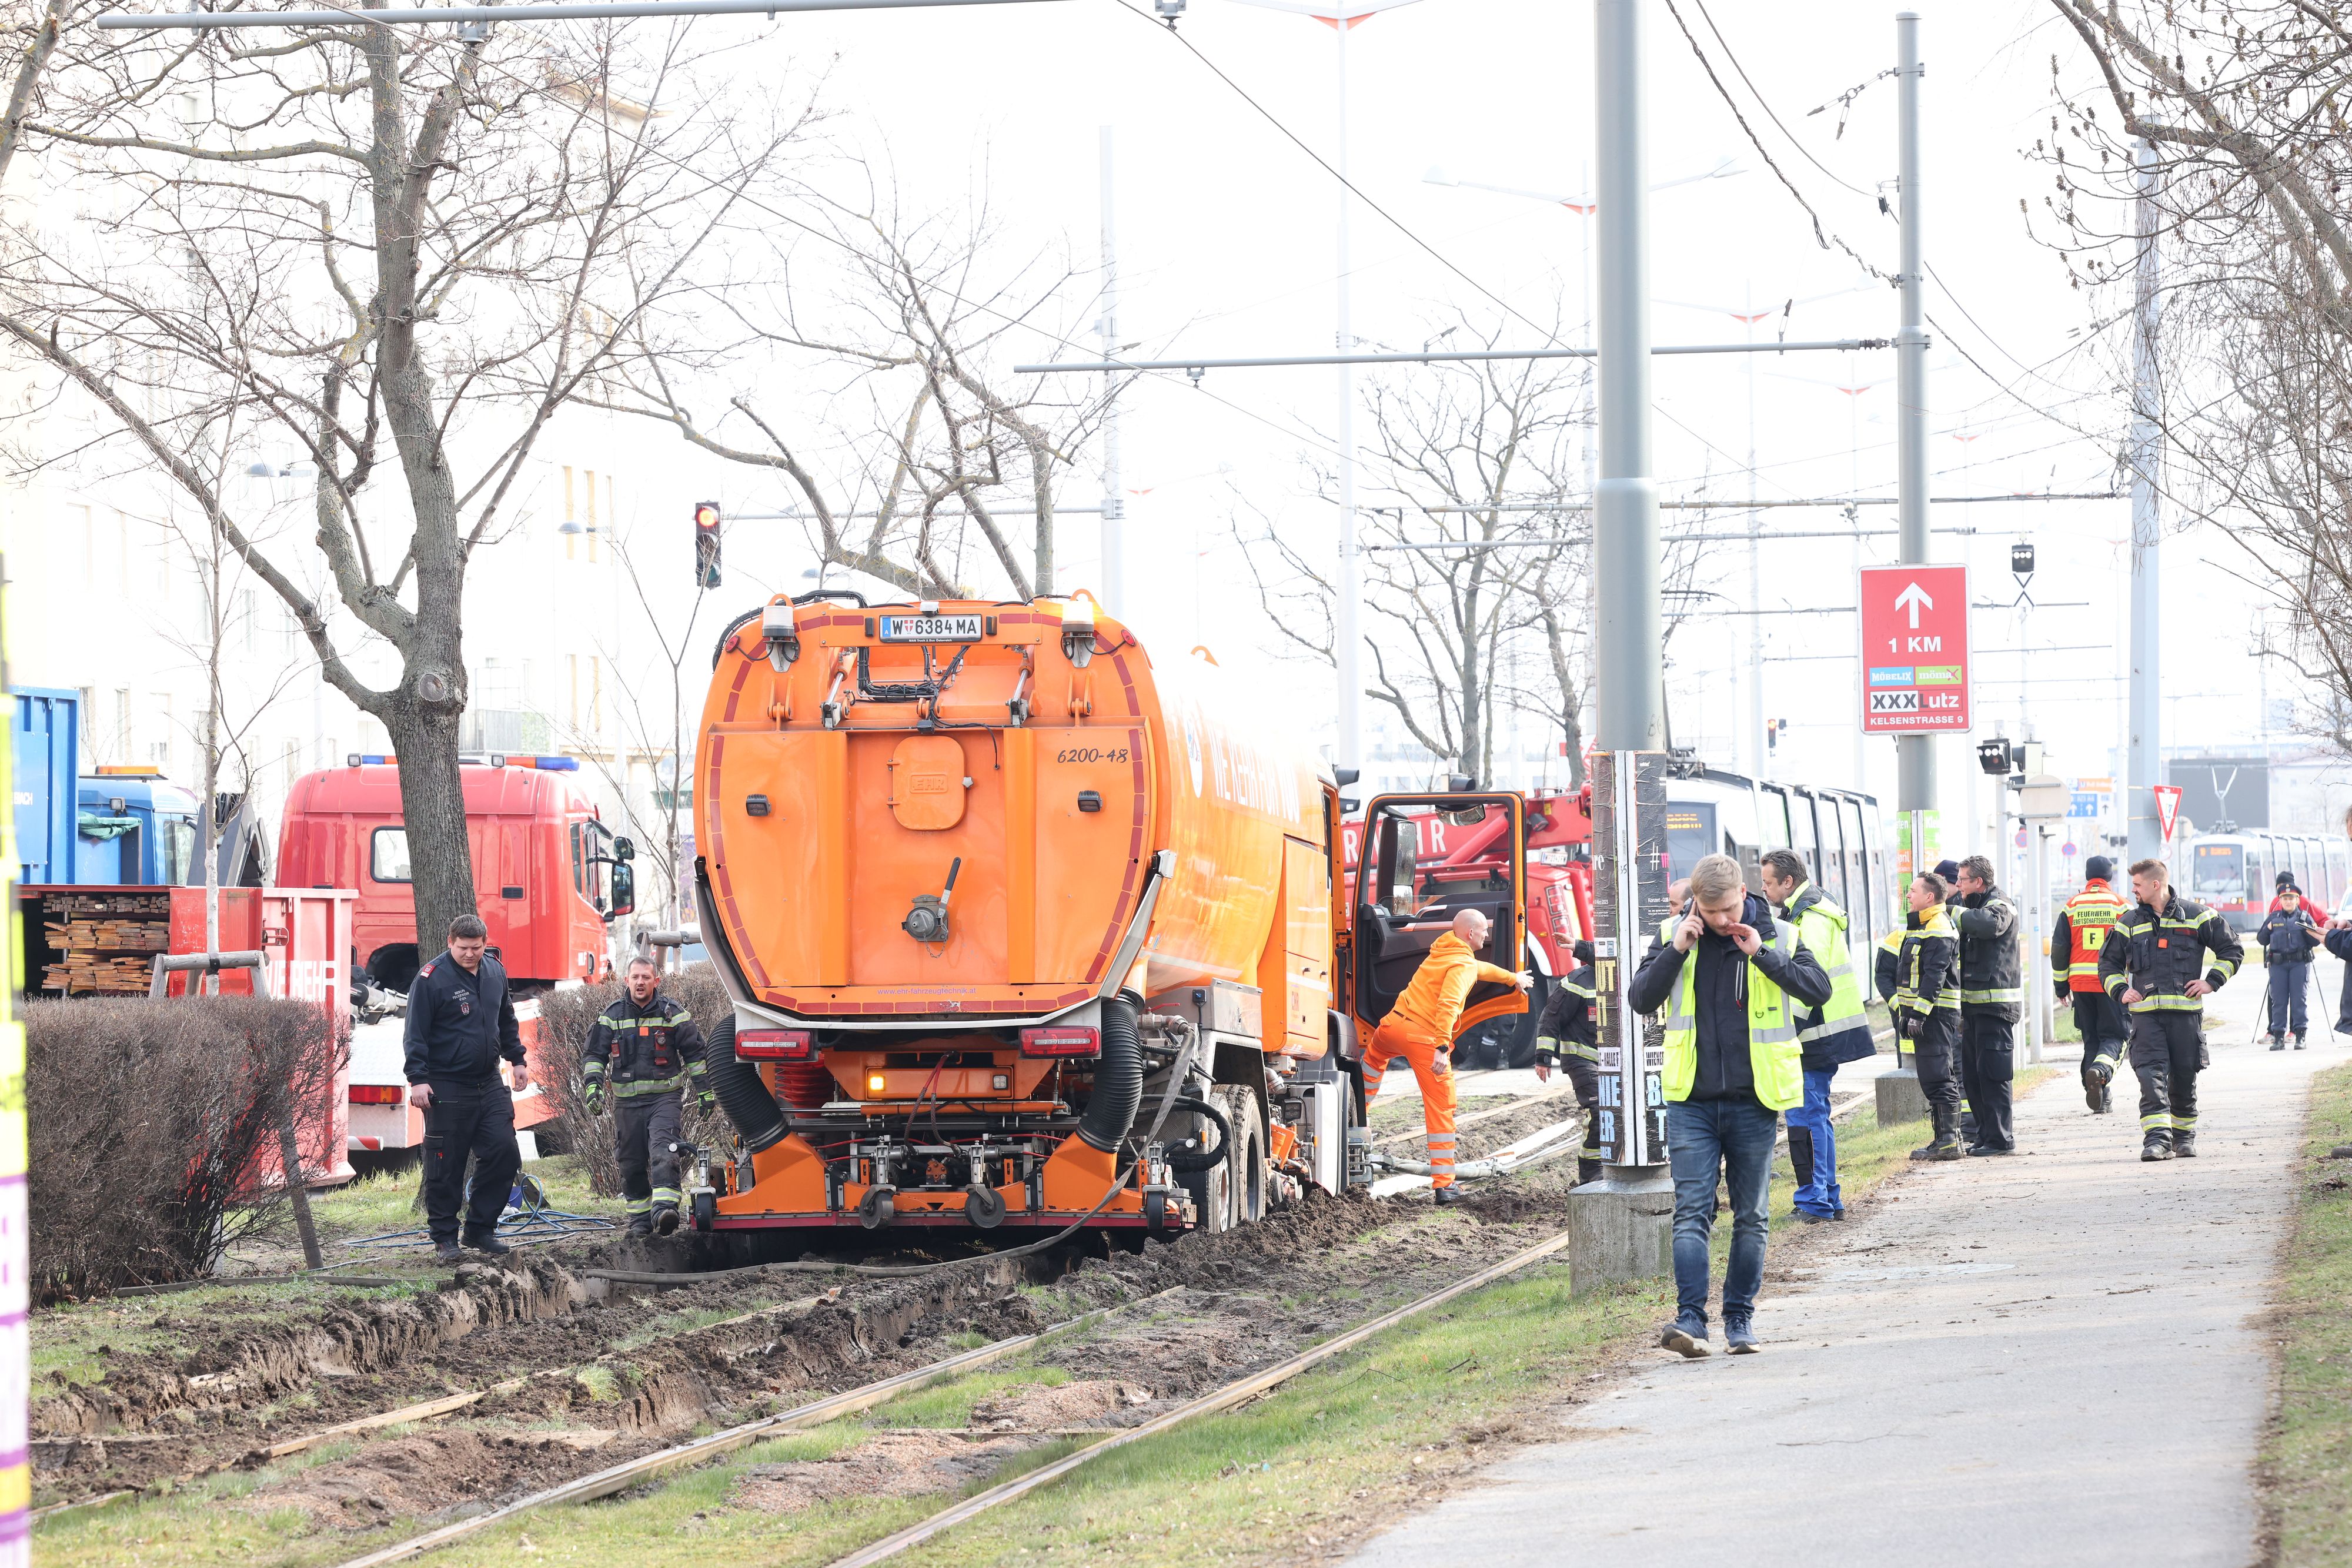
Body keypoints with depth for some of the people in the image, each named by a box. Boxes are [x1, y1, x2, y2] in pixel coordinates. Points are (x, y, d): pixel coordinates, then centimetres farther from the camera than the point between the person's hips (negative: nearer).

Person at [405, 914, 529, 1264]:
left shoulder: (495, 972, 9)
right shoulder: (431, 979, -11)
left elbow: (507, 1022, 23)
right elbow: (416, 1033, -11)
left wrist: (517, 1060, 22)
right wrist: (418, 1079, -17)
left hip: (489, 1084, 6)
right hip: (447, 1088, -6)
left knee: (505, 1154, 1)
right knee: (446, 1168, -2)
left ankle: (480, 1229, 14)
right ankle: (444, 1238, 9)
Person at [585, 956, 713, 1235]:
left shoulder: (672, 1013, 2)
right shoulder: (612, 1016, 6)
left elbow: (694, 1052, 8)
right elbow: (594, 1054, 9)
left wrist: (704, 1090, 8)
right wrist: (593, 1086, -5)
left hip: (665, 1098, -3)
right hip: (629, 1101, 3)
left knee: (663, 1152, -22)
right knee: (632, 1164, 6)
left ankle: (664, 1210, -34)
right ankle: (640, 1219, 20)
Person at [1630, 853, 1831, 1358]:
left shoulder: (1778, 937, 1)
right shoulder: (1673, 935, 3)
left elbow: (1819, 990, -9)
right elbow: (1642, 999, -1)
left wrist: (1762, 955, -16)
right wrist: (1677, 951, -12)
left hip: (1753, 1102, 0)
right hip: (1692, 1101, 0)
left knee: (1750, 1216, 7)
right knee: (1691, 1211, -9)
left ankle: (1740, 1317, 16)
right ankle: (1690, 1319, -15)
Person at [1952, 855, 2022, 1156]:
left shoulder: (1999, 905, -9)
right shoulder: (1974, 906, 21)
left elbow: (1990, 924, -31)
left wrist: (1955, 914, -19)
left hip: (1995, 1003, -10)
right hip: (1973, 1003, 10)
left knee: (1992, 1073, -9)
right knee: (1971, 1074, 11)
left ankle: (2000, 1138, -7)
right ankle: (1986, 1134, 18)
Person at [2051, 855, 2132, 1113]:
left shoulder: (2071, 907, 6)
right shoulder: (2120, 905, -1)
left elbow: (2059, 949, 7)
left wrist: (2061, 985, 15)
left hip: (2081, 984, 2)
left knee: (2091, 1038, 11)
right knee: (2114, 1035, 5)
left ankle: (2102, 1099, 9)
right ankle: (2100, 1070, -26)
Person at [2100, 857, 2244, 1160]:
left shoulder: (2196, 916, 6)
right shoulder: (2129, 923, 13)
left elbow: (2232, 950, 13)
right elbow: (2108, 962, 22)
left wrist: (2211, 982, 1)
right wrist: (2121, 991, 5)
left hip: (2186, 1012, -1)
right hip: (2146, 1013, 1)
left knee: (2185, 1077, 6)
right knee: (2151, 1075, -15)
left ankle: (2184, 1135, 24)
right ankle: (2157, 1138, -22)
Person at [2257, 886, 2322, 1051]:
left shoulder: (2305, 917, 7)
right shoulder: (2273, 918, 11)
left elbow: (2315, 942, 4)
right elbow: (2261, 939, 11)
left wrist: (2311, 931, -16)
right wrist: (2268, 930, -7)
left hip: (2300, 963, -1)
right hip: (2277, 964, 1)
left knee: (2299, 999, -4)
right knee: (2278, 1001, 0)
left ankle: (2300, 1037, 0)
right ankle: (2278, 1038, 3)